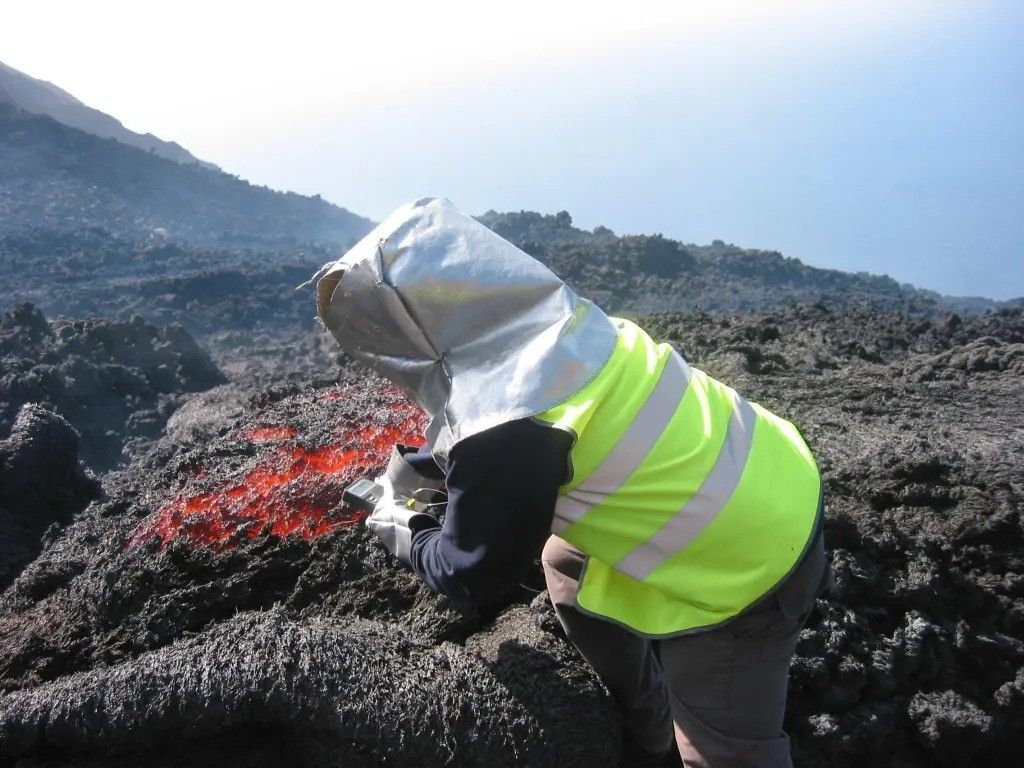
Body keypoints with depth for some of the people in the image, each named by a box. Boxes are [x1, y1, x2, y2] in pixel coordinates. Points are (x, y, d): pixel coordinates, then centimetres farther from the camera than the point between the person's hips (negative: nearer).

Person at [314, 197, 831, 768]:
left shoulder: (504, 422, -29)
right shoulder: (549, 317, -4)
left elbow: (476, 574, -12)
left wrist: (407, 534, 7)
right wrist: (418, 468, 21)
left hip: (746, 566, -8)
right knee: (566, 561, 23)